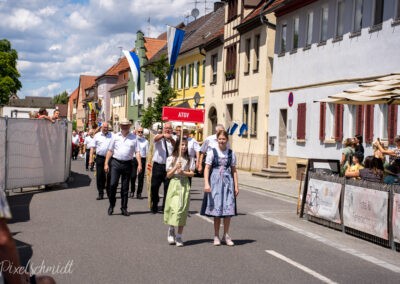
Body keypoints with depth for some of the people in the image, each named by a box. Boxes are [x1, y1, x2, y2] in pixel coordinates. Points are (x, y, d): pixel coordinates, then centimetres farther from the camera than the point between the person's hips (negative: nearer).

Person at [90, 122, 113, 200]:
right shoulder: (97, 135, 7)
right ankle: (100, 193, 11)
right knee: (99, 176, 3)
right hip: (100, 158, 1)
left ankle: (109, 193, 13)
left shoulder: (112, 135, 6)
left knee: (109, 176, 2)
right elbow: (93, 148, 7)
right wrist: (91, 158, 0)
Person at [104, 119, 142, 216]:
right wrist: (106, 163, 1)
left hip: (127, 164, 1)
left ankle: (124, 208, 15)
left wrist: (139, 164, -9)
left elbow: (137, 152, 2)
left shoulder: (133, 138, 6)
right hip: (116, 163, 0)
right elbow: (110, 151, 6)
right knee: (113, 184, -8)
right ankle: (111, 205, 8)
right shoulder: (115, 137, 6)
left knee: (125, 187, 7)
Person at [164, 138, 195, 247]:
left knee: (183, 210, 0)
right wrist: (175, 168, -15)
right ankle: (171, 230, 11)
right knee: (174, 207, -12)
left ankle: (179, 236, 6)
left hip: (185, 185, 2)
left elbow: (192, 173, 3)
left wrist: (183, 172, -13)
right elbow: (168, 175, 1)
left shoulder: (189, 159, 8)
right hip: (174, 184, -2)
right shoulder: (171, 159, 3)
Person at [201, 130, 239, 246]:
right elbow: (207, 168, -4)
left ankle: (226, 235, 12)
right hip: (215, 181, -2)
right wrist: (206, 184, -14)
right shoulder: (212, 152, -1)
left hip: (228, 181, 2)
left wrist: (236, 186, 6)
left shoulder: (231, 153, 6)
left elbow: (234, 170, 9)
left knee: (228, 209, 0)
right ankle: (216, 236, 13)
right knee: (216, 209, 3)